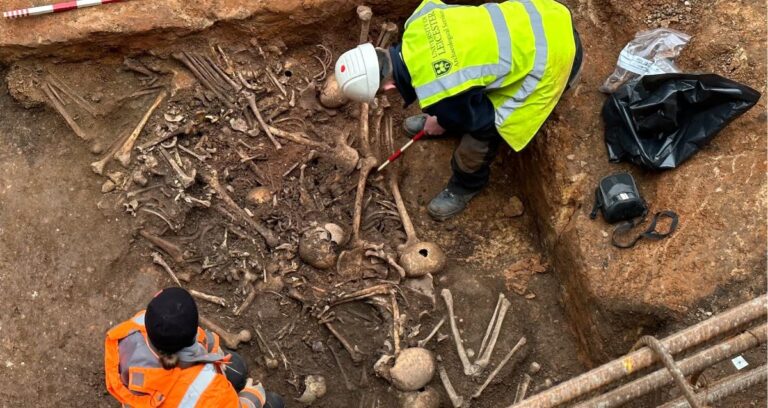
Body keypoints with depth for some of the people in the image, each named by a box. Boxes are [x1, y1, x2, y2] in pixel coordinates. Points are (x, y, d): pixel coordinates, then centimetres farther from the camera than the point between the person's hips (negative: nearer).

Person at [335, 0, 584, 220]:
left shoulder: (437, 91, -31)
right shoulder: (417, 25, -10)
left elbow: (482, 117, -13)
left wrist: (443, 124, 8)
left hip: (551, 54, -7)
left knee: (481, 130, 1)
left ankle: (466, 185, 30)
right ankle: (436, 119, 54)